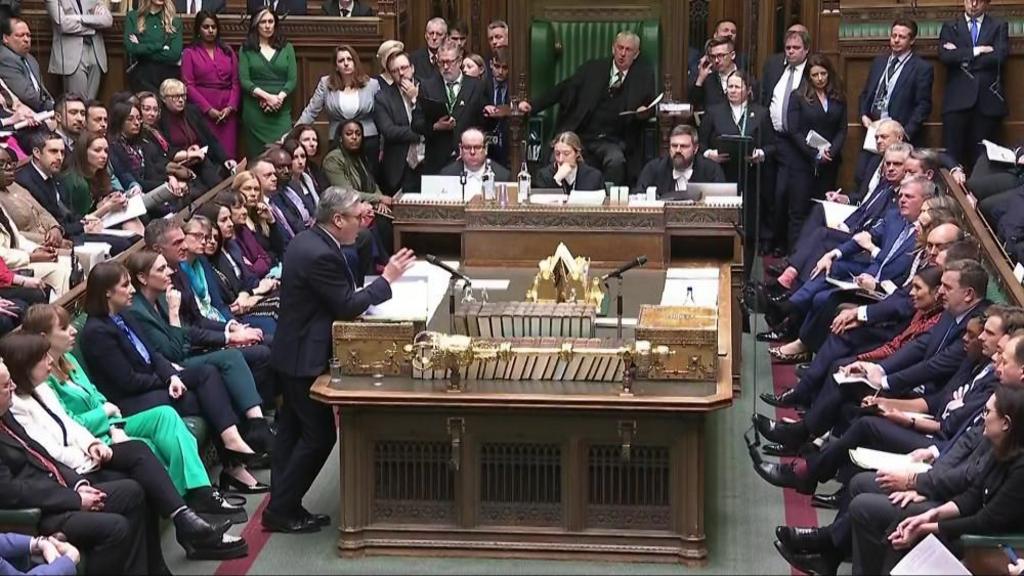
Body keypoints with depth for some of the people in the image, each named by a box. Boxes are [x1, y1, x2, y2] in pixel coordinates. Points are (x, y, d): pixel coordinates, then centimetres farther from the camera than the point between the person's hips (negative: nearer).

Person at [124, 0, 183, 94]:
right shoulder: (133, 17, 11)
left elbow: (175, 54, -2)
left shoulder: (175, 21, 12)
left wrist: (142, 49, -3)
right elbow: (130, 49, -2)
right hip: (141, 75, -1)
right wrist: (160, 46, -4)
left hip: (168, 74, 1)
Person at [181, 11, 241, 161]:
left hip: (227, 112, 3)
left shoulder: (228, 52, 16)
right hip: (202, 111, -3)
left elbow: (236, 82, 10)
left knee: (228, 154, -5)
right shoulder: (190, 53, 6)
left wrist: (231, 107, -6)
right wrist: (208, 109, -10)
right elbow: (188, 85, -2)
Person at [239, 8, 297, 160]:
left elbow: (292, 79, 4)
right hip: (254, 110, -1)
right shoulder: (246, 49, 7)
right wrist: (267, 96, -14)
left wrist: (279, 98, -12)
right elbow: (244, 80, -2)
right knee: (256, 155, -3)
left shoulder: (287, 48, 11)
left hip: (281, 111, 1)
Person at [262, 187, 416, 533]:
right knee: (319, 436, -3)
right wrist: (386, 279, -15)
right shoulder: (321, 255, -25)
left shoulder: (307, 242, 7)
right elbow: (346, 307, -21)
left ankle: (282, 507, 22)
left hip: (293, 352, 11)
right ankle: (281, 511, 2)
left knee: (293, 429, 16)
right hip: (305, 358, -11)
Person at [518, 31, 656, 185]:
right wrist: (533, 106, -4)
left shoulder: (644, 75, 11)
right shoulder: (593, 68, 11)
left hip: (612, 142, -1)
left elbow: (651, 106, 14)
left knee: (616, 160, -34)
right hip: (580, 136, 1)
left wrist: (644, 112, -11)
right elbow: (563, 89, 8)